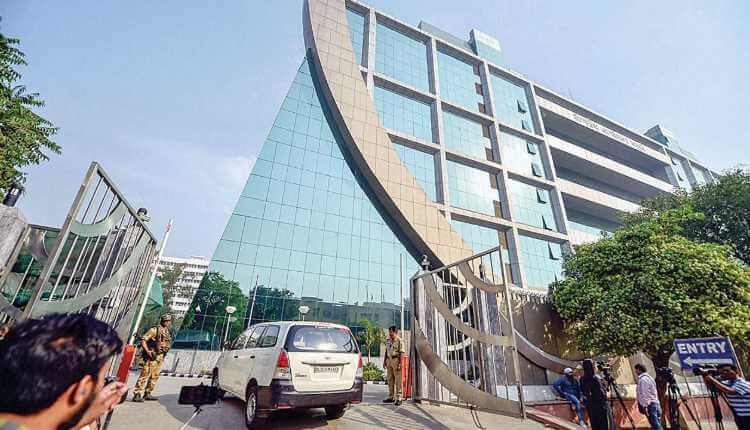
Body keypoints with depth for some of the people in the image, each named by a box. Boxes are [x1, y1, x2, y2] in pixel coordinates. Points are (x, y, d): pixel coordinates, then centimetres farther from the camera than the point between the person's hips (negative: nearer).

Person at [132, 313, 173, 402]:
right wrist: (147, 351, -22)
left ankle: (147, 394, 23)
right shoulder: (155, 330, -11)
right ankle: (137, 394, -1)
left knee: (154, 376, 12)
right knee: (145, 375, -8)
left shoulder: (169, 333, 11)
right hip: (151, 356, -7)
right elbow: (143, 340, -14)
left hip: (160, 357, 7)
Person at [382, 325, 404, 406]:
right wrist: (384, 361, 16)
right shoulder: (388, 340, 12)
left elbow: (401, 353, -14)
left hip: (396, 360, -8)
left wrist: (400, 363, -19)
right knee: (390, 380, 14)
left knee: (398, 380, -3)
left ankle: (398, 398, 3)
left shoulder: (399, 341, -11)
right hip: (389, 360, 8)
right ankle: (391, 397, 24)